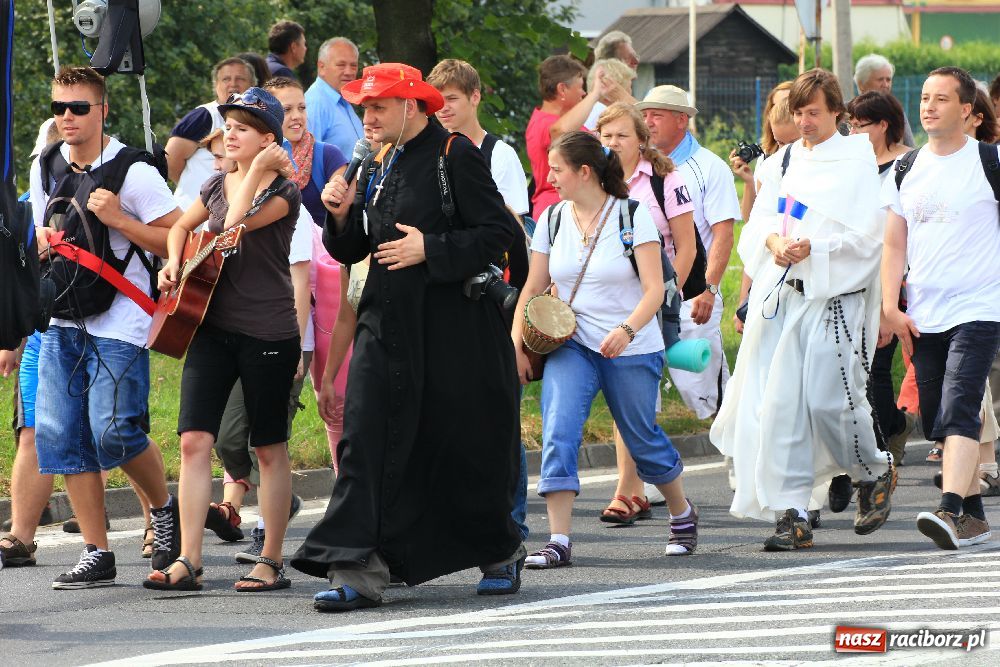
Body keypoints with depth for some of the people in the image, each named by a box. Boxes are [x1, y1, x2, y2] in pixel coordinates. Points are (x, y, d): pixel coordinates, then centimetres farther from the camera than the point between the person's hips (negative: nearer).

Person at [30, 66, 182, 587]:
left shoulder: (133, 172, -10)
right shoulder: (45, 167, 9)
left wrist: (119, 219, -19)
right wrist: (46, 242, 3)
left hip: (118, 323, -6)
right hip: (63, 322, 6)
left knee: (113, 430, -15)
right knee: (59, 433, 0)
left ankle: (163, 510, 14)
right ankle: (96, 554, 6)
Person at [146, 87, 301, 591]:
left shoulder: (283, 192, -6)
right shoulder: (217, 186, 13)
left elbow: (236, 222, -20)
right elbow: (181, 227, 28)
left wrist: (257, 170, -15)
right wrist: (173, 266, 11)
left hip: (268, 335, -5)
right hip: (212, 328, 6)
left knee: (269, 449, 3)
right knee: (194, 440, -5)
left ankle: (271, 562, 10)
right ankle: (188, 562, -7)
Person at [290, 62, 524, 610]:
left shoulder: (456, 156, -7)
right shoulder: (378, 167, 12)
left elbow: (498, 231, -11)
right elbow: (350, 251, 16)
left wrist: (431, 249, -18)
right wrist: (342, 214, -4)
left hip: (453, 330, -5)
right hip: (387, 323, 6)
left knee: (465, 444, 6)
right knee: (366, 440, -7)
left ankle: (500, 552, 27)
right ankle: (358, 569, -11)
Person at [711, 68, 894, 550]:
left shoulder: (856, 162, -1)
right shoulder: (786, 160, 16)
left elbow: (865, 238, -7)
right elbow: (760, 220, 15)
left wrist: (812, 248, -19)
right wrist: (774, 241, -8)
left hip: (835, 295, -5)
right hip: (782, 292, 5)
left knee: (829, 398, -11)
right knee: (779, 401, -4)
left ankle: (873, 473, 19)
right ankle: (791, 517, -3)